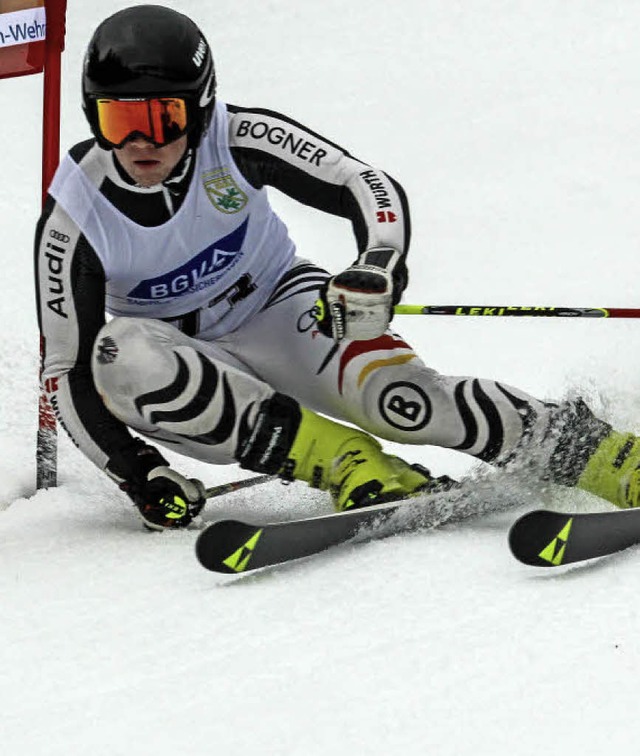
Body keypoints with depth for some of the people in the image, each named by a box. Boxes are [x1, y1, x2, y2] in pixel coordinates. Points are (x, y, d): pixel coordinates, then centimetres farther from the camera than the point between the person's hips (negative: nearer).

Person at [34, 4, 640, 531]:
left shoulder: (235, 141, -20)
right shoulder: (74, 219, -19)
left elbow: (373, 189, -19)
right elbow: (67, 370, -15)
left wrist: (376, 273, -40)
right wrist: (138, 473, -26)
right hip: (185, 365, 1)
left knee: (399, 394, -31)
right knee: (119, 353, -35)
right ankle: (345, 460, -30)